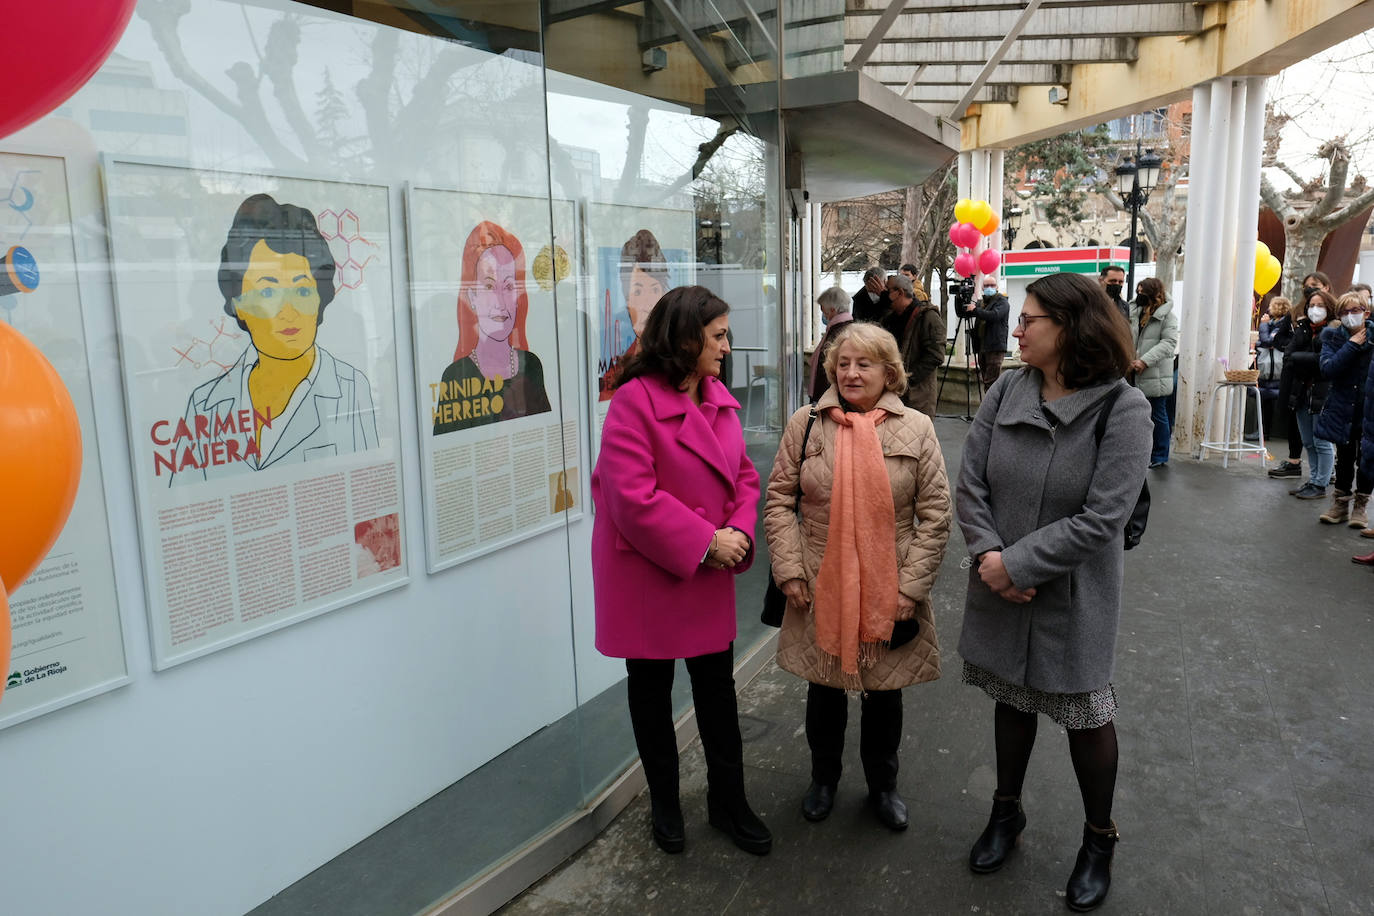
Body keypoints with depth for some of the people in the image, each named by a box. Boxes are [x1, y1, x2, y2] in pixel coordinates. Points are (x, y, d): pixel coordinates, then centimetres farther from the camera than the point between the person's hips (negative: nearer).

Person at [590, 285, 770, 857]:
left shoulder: (719, 399, 6)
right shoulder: (635, 401, -19)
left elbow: (743, 474, 9)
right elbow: (632, 495, -25)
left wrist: (739, 531, -10)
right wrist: (704, 541, -21)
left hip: (709, 574, 6)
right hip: (648, 574, -6)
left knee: (718, 691, 14)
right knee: (652, 691, 14)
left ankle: (728, 803, 33)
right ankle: (664, 805, 35)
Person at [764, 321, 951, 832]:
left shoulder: (917, 429, -2)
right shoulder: (805, 424, -1)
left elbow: (935, 514, -2)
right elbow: (778, 500, 1)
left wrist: (911, 585, -7)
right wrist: (789, 570, -6)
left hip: (889, 594, 0)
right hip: (820, 591, 1)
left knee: (885, 694, 15)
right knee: (824, 690, 17)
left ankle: (882, 786, 40)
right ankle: (823, 780, 41)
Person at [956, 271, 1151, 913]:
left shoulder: (1123, 410, -17)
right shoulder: (1006, 392, -5)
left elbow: (1101, 520, -21)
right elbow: (970, 484, -4)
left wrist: (1016, 564, -20)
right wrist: (988, 555, -18)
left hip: (1073, 596, -4)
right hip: (1001, 586, 4)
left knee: (1086, 713, 12)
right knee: (1012, 697, 20)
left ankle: (1099, 839, 36)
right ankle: (1007, 811, 42)